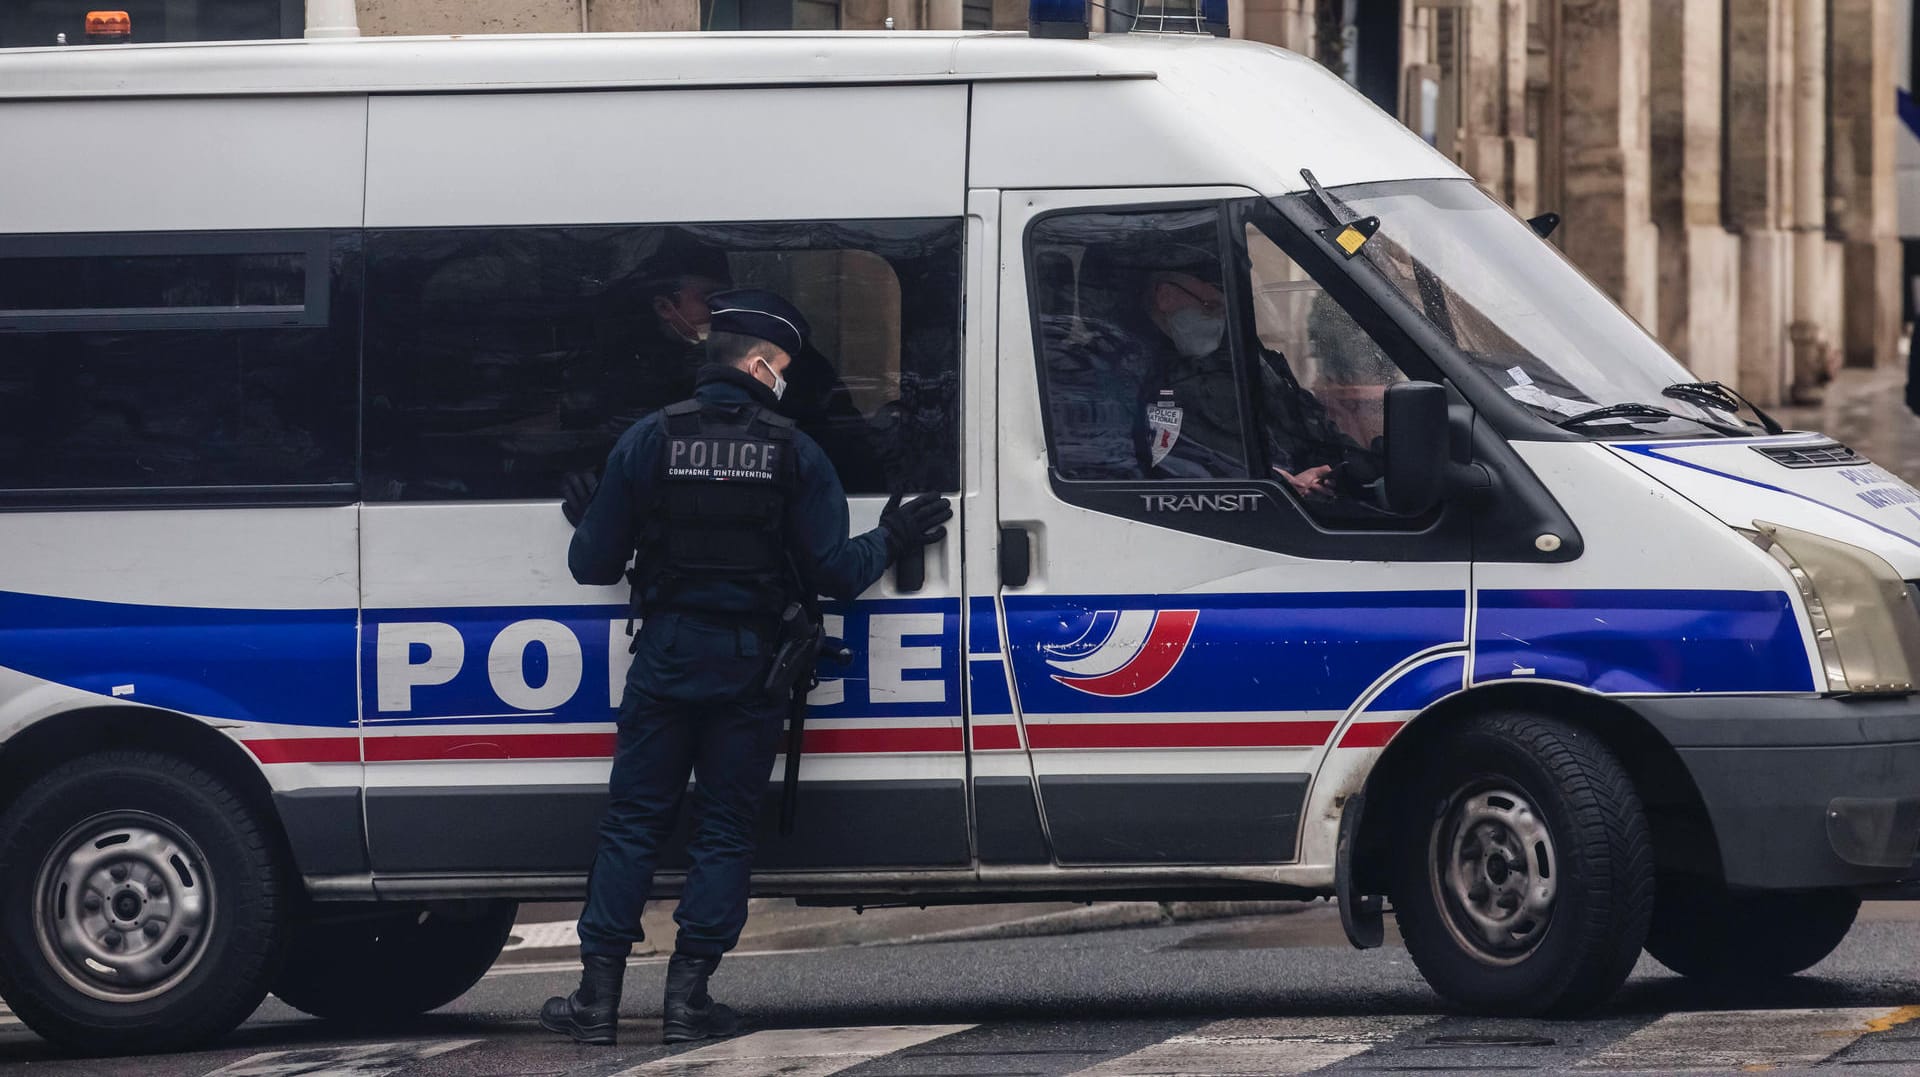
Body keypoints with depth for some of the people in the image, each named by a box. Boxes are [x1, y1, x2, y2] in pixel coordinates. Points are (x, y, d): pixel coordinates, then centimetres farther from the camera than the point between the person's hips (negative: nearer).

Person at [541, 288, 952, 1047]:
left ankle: (599, 995, 3)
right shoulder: (796, 455, -4)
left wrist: (583, 525, 23)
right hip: (750, 667, -1)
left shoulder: (649, 441, -2)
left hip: (665, 663, 1)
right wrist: (892, 540, 12)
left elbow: (595, 566, 0)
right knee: (725, 828, 7)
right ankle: (688, 997, 3)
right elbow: (834, 571, -6)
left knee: (633, 822, 7)